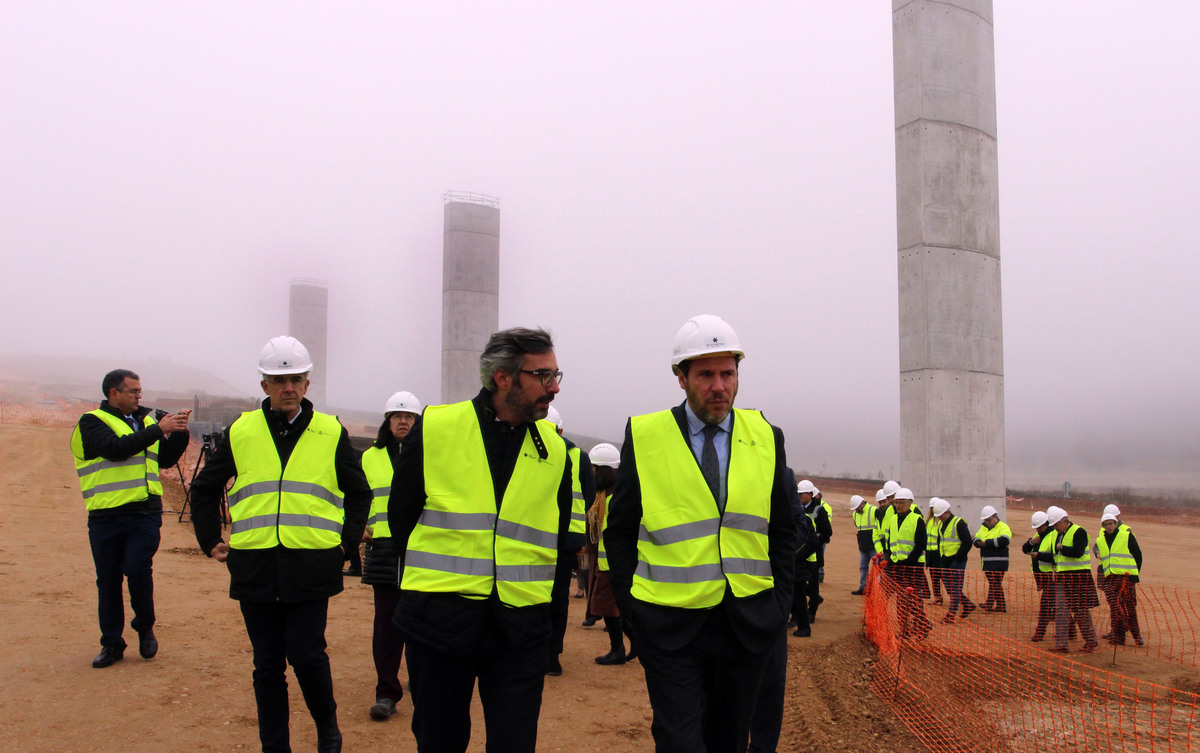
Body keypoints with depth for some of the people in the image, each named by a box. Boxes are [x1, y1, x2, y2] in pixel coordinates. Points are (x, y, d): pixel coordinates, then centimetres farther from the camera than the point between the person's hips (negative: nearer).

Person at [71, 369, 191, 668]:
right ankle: (111, 643, 18)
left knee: (138, 570, -13)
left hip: (144, 513, 2)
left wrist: (179, 433, 0)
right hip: (105, 517, -2)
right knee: (108, 581, 6)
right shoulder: (92, 422, -1)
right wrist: (158, 430, -18)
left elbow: (165, 459, 16)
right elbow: (115, 449, -18)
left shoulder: (144, 421, 15)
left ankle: (145, 628, 10)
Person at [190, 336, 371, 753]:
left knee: (306, 655, -5)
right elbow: (204, 489, 19)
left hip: (311, 567, -2)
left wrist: (346, 543, 6)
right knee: (267, 664, 8)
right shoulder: (240, 433, 7)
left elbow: (359, 493, 15)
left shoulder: (331, 434, 4)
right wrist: (211, 541, 13)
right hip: (255, 567, 2)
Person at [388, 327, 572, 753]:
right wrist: (436, 578, 10)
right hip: (438, 622, -1)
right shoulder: (434, 429, -3)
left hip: (520, 632, 1)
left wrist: (534, 596, 9)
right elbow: (400, 517, 5)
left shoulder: (555, 451, 5)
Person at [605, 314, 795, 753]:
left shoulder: (766, 439, 4)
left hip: (747, 625, 3)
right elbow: (620, 530, 3)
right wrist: (632, 602, -3)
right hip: (670, 624, -3)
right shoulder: (643, 437, -3)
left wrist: (780, 602, 5)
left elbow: (782, 531, 12)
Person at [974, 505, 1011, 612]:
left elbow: (1004, 540, -23)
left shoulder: (1003, 527, -6)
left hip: (998, 562, -8)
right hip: (987, 562, 8)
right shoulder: (984, 528, 18)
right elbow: (976, 539, 20)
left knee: (995, 584, -8)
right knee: (994, 584, 11)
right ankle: (1001, 605, 18)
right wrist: (978, 543, -5)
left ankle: (989, 604, -12)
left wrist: (987, 543, -20)